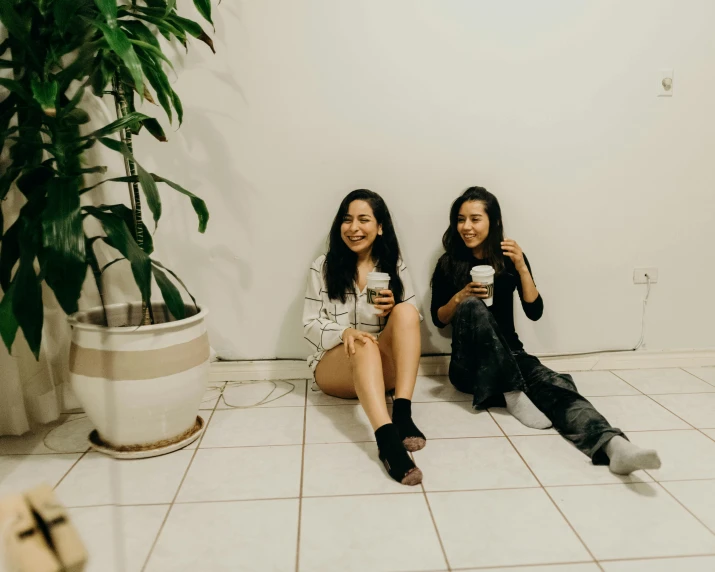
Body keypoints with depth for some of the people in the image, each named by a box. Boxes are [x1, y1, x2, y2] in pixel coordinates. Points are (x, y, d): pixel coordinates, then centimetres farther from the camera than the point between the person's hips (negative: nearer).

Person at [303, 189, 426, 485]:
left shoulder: (394, 266, 6)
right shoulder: (324, 266, 1)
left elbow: (411, 322, 6)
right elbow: (310, 325, -2)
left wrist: (393, 310, -17)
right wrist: (343, 332, -23)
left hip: (386, 368, 2)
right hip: (335, 365, -2)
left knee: (407, 312, -26)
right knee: (365, 345, -36)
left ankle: (402, 413, -37)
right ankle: (387, 441, -57)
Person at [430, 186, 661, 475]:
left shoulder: (508, 259, 3)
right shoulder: (448, 264, 1)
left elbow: (535, 312, -3)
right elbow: (438, 320, 4)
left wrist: (521, 267, -15)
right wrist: (460, 297, -16)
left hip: (510, 356, 1)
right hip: (470, 365, -1)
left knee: (554, 385, -30)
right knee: (473, 307, -31)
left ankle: (614, 446, -56)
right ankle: (513, 395, -30)